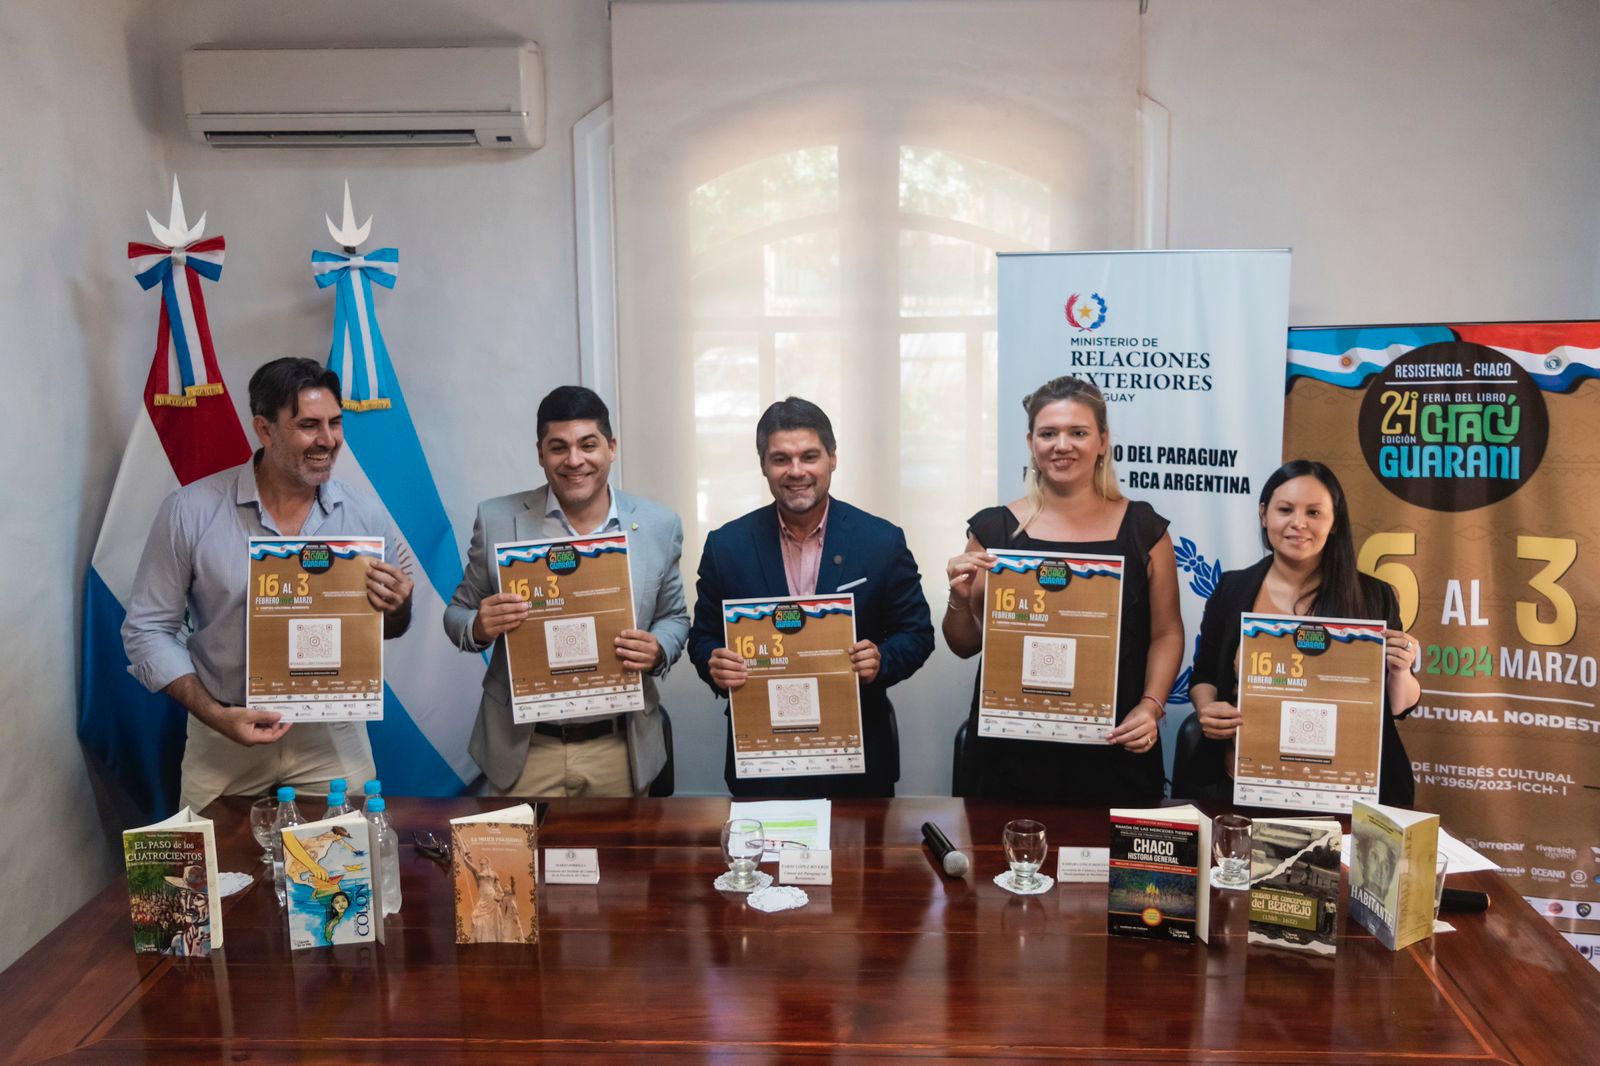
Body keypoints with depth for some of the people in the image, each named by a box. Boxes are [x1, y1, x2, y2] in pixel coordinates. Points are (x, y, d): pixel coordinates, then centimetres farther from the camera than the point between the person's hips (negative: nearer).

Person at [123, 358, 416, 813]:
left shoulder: (366, 513, -3)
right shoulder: (190, 511, -8)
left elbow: (390, 628, 7)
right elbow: (148, 630, -3)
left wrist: (398, 608, -18)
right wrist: (213, 715, -15)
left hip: (333, 738, 1)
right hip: (225, 740, -1)